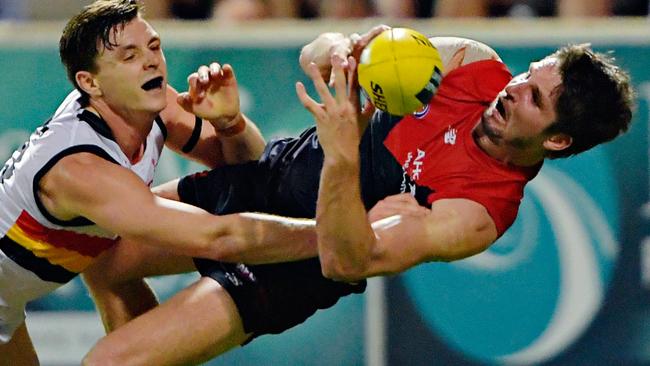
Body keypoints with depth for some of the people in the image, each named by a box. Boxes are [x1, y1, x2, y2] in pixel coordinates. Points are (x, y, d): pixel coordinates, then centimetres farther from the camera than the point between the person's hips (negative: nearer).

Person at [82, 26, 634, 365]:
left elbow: (346, 261, -37)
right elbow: (316, 53, -3)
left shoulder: (480, 213, -28)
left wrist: (343, 156, -51)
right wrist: (340, 51, -28)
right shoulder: (481, 68, -10)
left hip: (294, 259, -7)